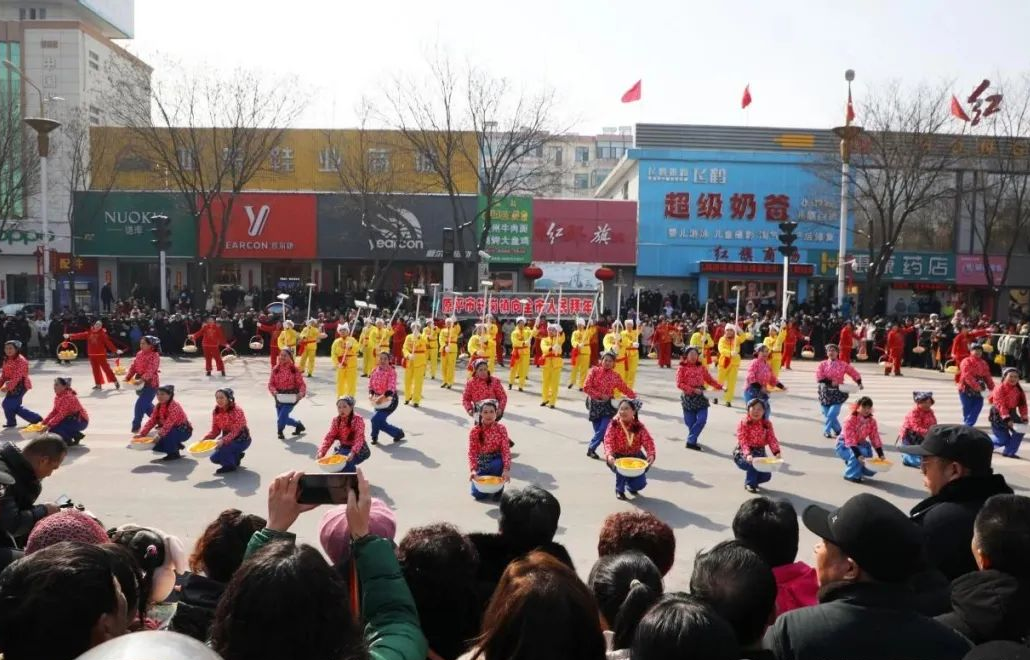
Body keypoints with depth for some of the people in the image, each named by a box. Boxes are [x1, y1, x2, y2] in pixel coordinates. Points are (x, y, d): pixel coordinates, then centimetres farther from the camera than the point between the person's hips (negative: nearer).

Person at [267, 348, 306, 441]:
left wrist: (301, 393, -24)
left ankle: (280, 432, 7)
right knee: (283, 418, 10)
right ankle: (298, 424, 38)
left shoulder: (295, 369, -6)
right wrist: (274, 391, -18)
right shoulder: (275, 369, 2)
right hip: (279, 397, 4)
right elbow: (270, 383, 2)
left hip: (291, 397, -4)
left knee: (283, 414, -20)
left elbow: (301, 384, -6)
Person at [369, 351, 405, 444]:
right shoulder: (375, 371, 3)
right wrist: (371, 394, -11)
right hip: (379, 400, 7)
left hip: (389, 400, -7)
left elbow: (391, 389, -22)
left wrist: (382, 397, -31)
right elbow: (371, 385, 8)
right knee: (380, 422, 7)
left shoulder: (391, 372, -15)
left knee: (376, 419, -14)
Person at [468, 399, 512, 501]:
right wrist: (473, 470, -31)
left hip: (495, 461, 0)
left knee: (497, 463, -38)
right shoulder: (475, 430, -11)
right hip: (481, 463, 1)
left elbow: (506, 450, -18)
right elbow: (472, 452, -14)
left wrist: (506, 469, -33)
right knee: (478, 494, -16)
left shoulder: (501, 429, -12)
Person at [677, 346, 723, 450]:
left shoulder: (701, 367, 9)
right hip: (688, 397, -3)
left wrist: (720, 386, -3)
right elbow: (679, 384, -10)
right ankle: (692, 441, 23)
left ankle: (691, 441, -4)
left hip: (700, 396, 3)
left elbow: (709, 379, 11)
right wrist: (693, 390, -19)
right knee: (690, 422, 2)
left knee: (702, 419, -11)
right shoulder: (682, 368, -3)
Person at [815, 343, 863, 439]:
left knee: (832, 414, -15)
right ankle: (837, 429, 29)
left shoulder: (843, 365, 2)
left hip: (838, 393, -2)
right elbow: (818, 377, -10)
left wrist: (859, 383, -6)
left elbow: (854, 373, 8)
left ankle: (826, 431, 5)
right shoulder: (822, 364, 1)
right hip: (825, 392, 2)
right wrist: (830, 382, -19)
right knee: (826, 414, 5)